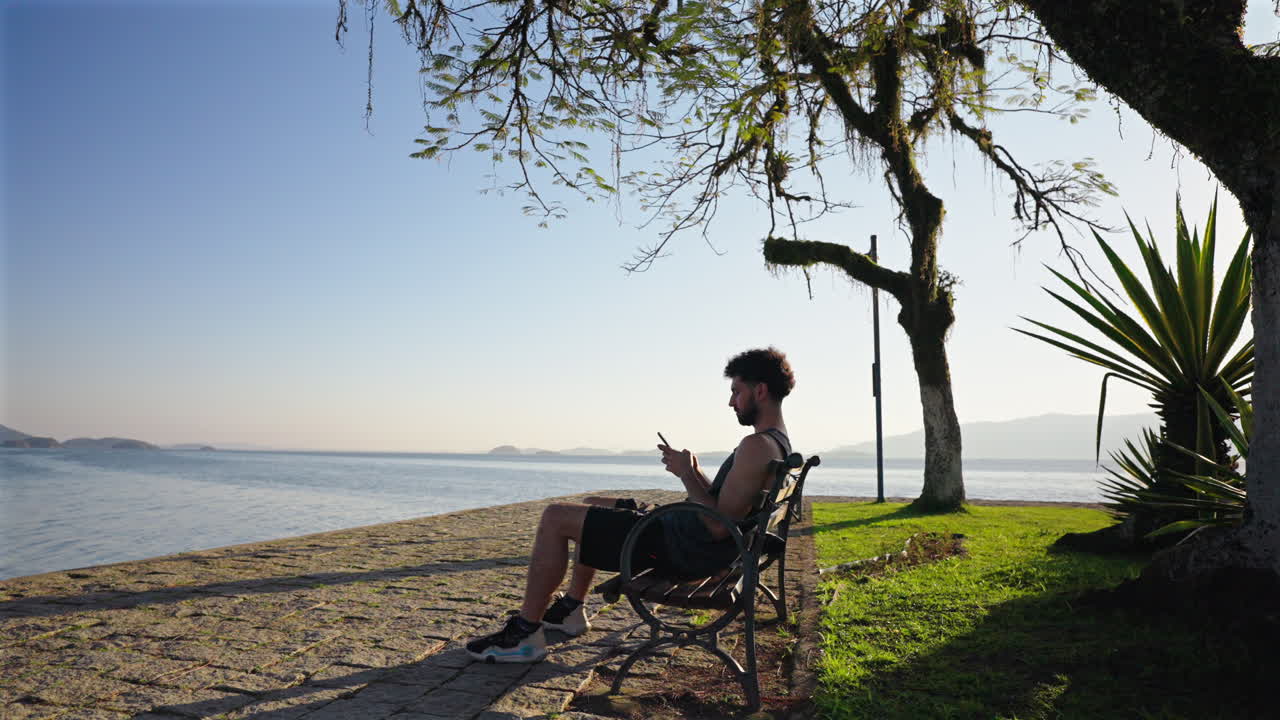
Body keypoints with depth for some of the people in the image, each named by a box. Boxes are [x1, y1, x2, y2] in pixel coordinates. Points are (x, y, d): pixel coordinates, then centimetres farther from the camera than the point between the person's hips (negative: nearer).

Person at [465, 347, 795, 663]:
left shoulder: (757, 446, -23)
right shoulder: (777, 442, 11)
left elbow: (719, 526, -28)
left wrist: (686, 474, -16)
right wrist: (694, 470, 6)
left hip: (685, 551, -11)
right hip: (691, 544, 11)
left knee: (556, 517, -9)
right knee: (593, 505, 27)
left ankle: (525, 633, -1)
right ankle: (571, 611, 31)